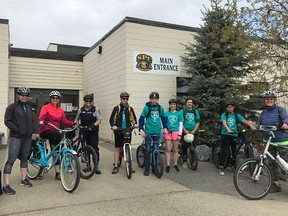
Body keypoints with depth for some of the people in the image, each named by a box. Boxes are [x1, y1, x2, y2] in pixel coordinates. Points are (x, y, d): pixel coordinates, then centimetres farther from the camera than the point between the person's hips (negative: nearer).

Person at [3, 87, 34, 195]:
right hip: (16, 137, -6)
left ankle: (23, 179, 28)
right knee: (11, 160, -8)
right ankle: (6, 185, -5)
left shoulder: (29, 108, 14)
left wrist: (30, 130, 8)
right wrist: (18, 130, -14)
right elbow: (7, 121, -8)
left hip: (28, 137, 6)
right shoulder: (12, 107, -4)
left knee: (25, 158, 15)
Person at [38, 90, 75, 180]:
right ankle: (54, 154, -17)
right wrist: (42, 122, -36)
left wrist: (73, 124, -15)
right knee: (58, 135, -36)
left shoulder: (60, 110, 12)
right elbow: (40, 118, -13)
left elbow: (64, 120, 1)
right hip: (45, 130, -5)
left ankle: (57, 173, 10)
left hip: (54, 132, 6)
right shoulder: (46, 107, -2)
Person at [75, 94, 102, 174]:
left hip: (93, 132, -3)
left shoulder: (95, 109, -4)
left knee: (95, 148, -7)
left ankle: (96, 166, 0)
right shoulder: (81, 110, 7)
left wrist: (94, 125, -25)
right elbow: (77, 118, 22)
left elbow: (99, 120, -8)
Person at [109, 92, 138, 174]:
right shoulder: (117, 108, 2)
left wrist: (135, 124, -6)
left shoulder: (130, 109, 9)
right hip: (118, 131, -2)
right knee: (117, 148, 2)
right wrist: (113, 126, -17)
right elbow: (111, 119, 1)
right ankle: (115, 166, 8)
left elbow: (133, 118, 14)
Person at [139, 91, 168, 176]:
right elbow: (141, 118, -3)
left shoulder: (160, 107, 5)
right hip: (148, 132, -3)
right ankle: (146, 169, 9)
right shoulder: (146, 107, -4)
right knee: (147, 150, -2)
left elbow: (163, 118, 17)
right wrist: (141, 130, -11)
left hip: (157, 132, 3)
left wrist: (165, 128, 10)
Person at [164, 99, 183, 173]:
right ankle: (168, 165, 7)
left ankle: (175, 165, 19)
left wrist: (179, 134, 0)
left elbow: (180, 124, 6)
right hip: (168, 132, 0)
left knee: (175, 150, 8)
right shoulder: (166, 113, 5)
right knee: (168, 150, 1)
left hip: (175, 132, 0)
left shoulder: (179, 114, 6)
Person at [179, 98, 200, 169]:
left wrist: (194, 130, -5)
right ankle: (184, 162, 7)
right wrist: (184, 130, -12)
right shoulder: (182, 111, 3)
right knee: (184, 147, -2)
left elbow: (198, 122, 8)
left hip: (193, 132, 2)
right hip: (185, 132, -2)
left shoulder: (195, 111, 11)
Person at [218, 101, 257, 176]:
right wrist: (228, 129, -37)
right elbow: (224, 123, -18)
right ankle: (221, 167, -1)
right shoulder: (224, 115, -1)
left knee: (234, 151, 9)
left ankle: (234, 165, 25)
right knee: (224, 151, -5)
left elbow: (244, 121, -10)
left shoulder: (237, 115, 6)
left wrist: (251, 125, -29)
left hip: (234, 135, 3)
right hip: (225, 134, -3)